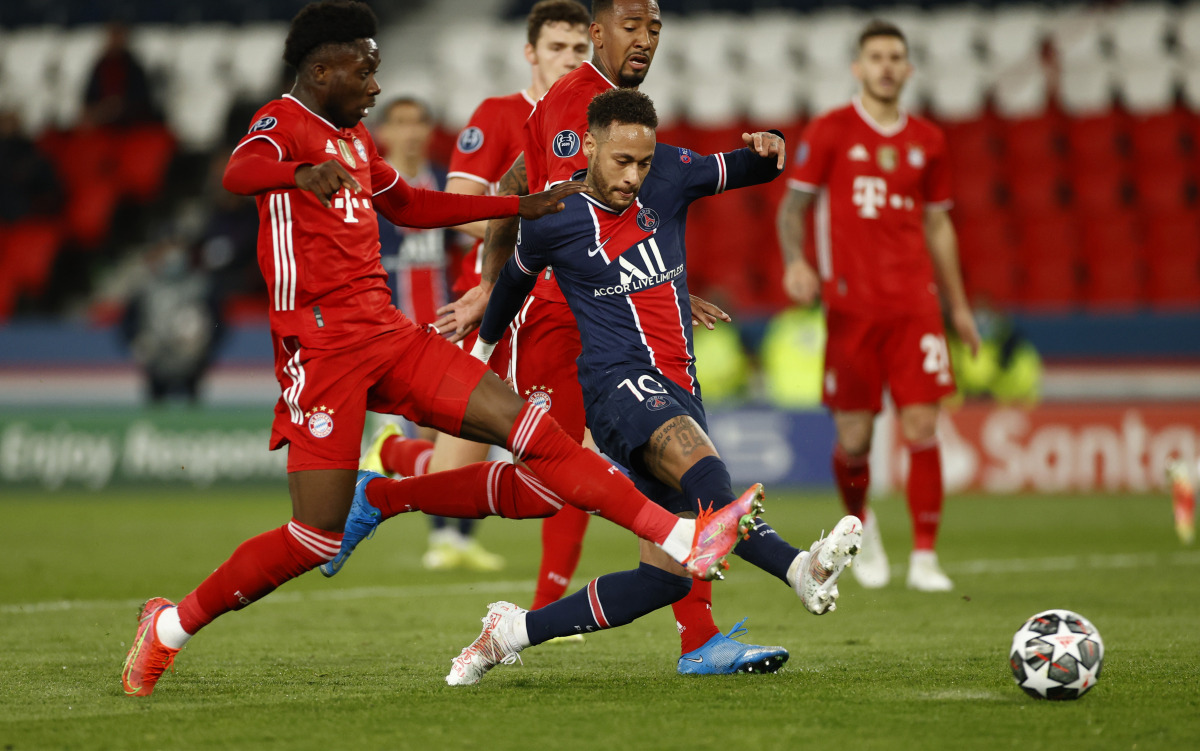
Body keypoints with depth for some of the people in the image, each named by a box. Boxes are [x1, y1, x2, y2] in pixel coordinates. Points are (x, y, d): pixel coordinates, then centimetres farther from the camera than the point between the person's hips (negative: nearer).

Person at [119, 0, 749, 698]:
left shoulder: (355, 136, 21)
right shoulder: (283, 122, -6)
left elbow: (410, 206, 38)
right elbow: (240, 171, -30)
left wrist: (523, 206, 37)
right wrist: (302, 173, -53)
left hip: (386, 333, 8)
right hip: (321, 345, -8)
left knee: (525, 425, -9)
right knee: (319, 536, -8)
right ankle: (171, 626, 7)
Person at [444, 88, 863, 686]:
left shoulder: (668, 176, 7)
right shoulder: (552, 221, 0)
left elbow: (747, 172, 20)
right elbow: (516, 278, 21)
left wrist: (769, 149, -5)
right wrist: (483, 347, 38)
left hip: (679, 391, 6)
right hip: (620, 384, -6)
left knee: (666, 579, -2)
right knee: (698, 459, -38)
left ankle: (511, 631, 10)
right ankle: (798, 567, -63)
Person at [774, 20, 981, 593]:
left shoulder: (926, 141, 11)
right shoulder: (828, 132, 2)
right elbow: (793, 205, 5)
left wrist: (958, 306, 19)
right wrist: (794, 261, -15)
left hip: (914, 301, 2)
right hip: (850, 303, -2)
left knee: (923, 427, -9)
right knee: (854, 438, 0)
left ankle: (924, 559, -4)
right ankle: (860, 523, 31)